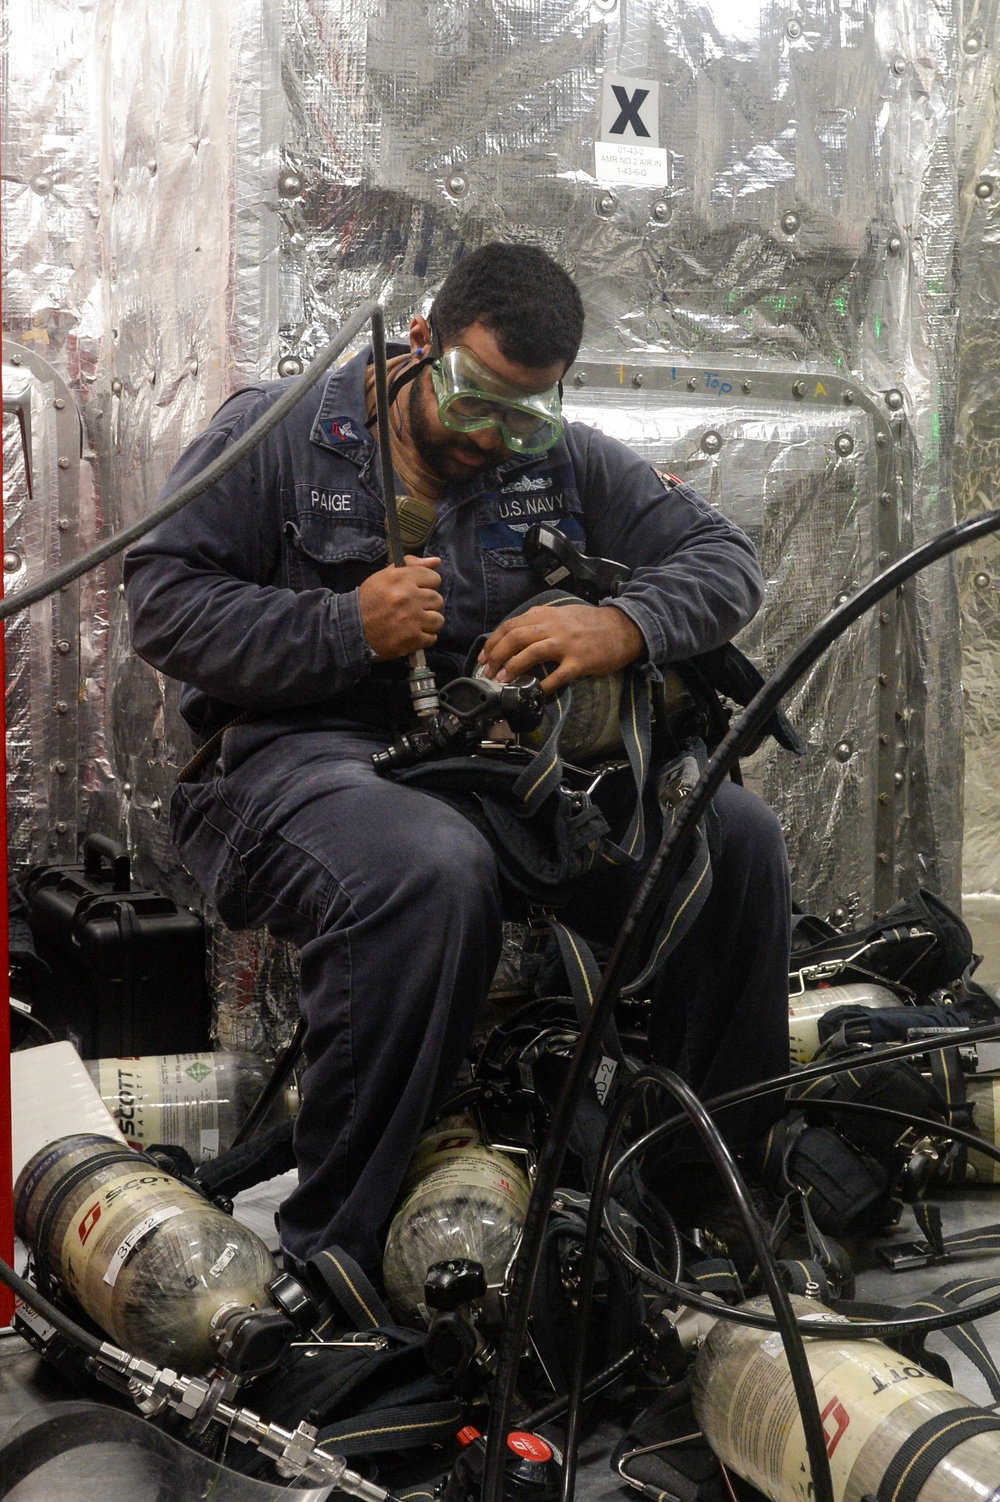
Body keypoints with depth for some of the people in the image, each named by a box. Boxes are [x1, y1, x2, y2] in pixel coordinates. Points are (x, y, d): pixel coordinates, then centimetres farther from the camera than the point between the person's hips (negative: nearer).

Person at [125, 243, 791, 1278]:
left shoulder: (562, 464, 15)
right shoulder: (275, 434, 5)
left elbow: (721, 554, 9)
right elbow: (163, 602, -2)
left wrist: (624, 627, -14)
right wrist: (348, 629, -13)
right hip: (293, 753, -4)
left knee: (736, 833, -14)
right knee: (433, 870, -40)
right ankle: (331, 1258, -29)